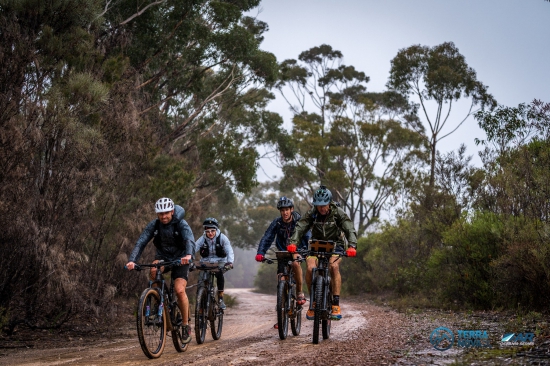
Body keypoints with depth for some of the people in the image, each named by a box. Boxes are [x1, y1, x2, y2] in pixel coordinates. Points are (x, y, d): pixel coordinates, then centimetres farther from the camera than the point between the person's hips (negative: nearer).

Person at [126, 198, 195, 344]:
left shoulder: (181, 224, -20)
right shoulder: (154, 225, -12)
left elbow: (190, 240, -38)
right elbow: (141, 242, -22)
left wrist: (188, 255, -60)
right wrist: (132, 260, -39)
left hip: (180, 259, -3)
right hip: (163, 257, 3)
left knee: (179, 290, -21)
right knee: (154, 271, -32)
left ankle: (186, 326, -4)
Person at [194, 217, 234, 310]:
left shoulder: (222, 238, -14)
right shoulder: (202, 239, -10)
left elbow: (229, 251, -24)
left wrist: (230, 262, -43)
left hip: (219, 263, -1)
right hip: (206, 263, 2)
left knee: (220, 275, -30)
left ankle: (220, 299, -16)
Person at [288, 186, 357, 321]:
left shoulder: (338, 213, -16)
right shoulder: (311, 214, -13)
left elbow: (350, 230, -24)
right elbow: (300, 228, -21)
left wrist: (352, 246, -43)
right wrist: (292, 243, -40)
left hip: (334, 245, -1)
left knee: (334, 266, -31)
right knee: (311, 268, -26)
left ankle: (336, 304, -26)